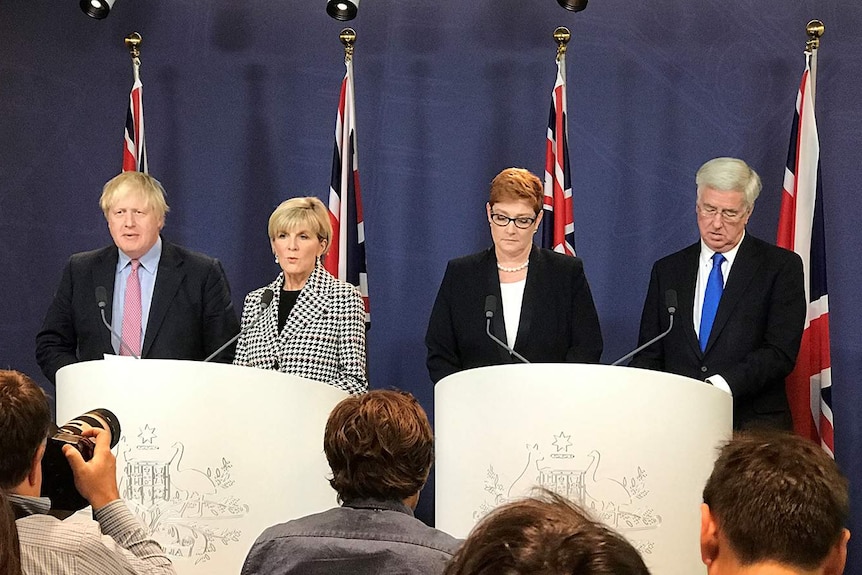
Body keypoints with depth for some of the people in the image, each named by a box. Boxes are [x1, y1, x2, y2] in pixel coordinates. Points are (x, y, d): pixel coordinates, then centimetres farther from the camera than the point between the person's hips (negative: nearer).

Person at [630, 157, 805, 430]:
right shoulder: (667, 270, 19)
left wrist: (722, 385, -17)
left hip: (755, 428, -3)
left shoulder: (781, 266, 7)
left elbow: (780, 353, -3)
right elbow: (650, 355, 17)